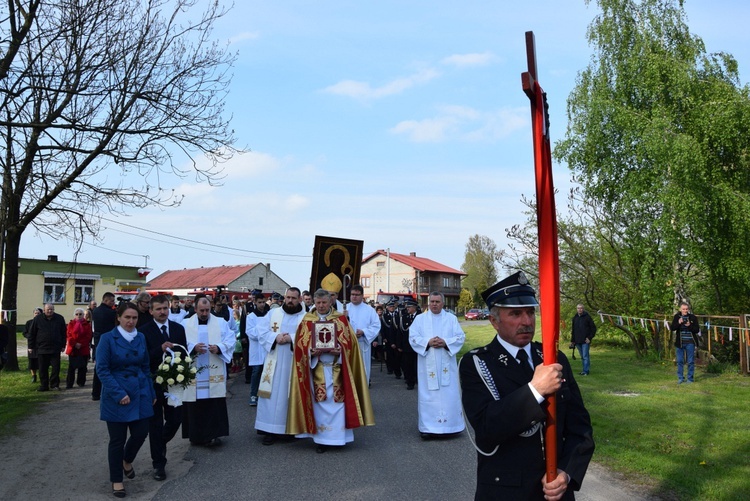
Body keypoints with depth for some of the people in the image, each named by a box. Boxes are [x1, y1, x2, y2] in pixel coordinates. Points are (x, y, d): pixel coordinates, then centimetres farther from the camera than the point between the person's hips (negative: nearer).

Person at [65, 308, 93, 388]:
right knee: (71, 367, 0)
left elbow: (88, 336, -2)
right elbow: (68, 335, 0)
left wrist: (81, 344, -13)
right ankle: (69, 384, 3)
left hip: (84, 349, 0)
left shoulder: (87, 324, 6)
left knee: (82, 367, 4)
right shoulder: (71, 324, 8)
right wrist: (75, 344, -13)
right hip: (72, 348, 0)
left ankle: (81, 382, 14)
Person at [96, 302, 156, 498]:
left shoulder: (141, 338, 5)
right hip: (116, 396, -4)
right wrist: (118, 393, -18)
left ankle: (127, 460, 37)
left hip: (140, 393, 4)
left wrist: (151, 392, 10)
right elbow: (102, 369, -12)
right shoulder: (107, 339, -9)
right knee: (117, 439, 3)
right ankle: (116, 480, 21)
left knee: (141, 433, 5)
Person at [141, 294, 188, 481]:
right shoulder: (144, 331, -7)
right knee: (156, 424, 6)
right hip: (153, 383, -3)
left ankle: (160, 444, 38)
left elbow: (184, 353, 6)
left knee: (175, 419, 7)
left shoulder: (179, 328, 5)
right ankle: (159, 464, 17)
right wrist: (160, 349, -28)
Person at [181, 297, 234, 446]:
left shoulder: (221, 323, 10)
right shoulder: (186, 324, 8)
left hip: (214, 373, 0)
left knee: (214, 404, -5)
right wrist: (193, 348, -19)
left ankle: (213, 434, 0)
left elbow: (230, 340, 2)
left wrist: (219, 348, -16)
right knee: (195, 404, 2)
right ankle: (196, 435, 14)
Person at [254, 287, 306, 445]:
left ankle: (290, 427, 13)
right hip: (274, 362, 1)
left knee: (290, 395, 3)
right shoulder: (273, 313, 9)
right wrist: (275, 337, -15)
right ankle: (271, 429, 7)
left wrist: (292, 338, -21)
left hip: (294, 363, -1)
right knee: (272, 394, 1)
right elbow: (261, 330, 2)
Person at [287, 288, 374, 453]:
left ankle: (338, 436, 13)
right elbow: (301, 344, 1)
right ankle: (322, 438, 9)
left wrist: (339, 350, -18)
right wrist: (311, 351, -18)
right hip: (316, 368, 0)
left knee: (337, 401, 1)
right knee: (320, 403, 2)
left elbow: (349, 341, 1)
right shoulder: (307, 320, 6)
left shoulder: (341, 319, 5)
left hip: (336, 368, 0)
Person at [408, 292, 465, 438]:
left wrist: (445, 342, -15)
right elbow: (413, 337, -1)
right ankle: (428, 427, 5)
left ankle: (450, 425, 12)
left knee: (449, 394, 2)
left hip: (446, 364, 1)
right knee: (428, 394, 0)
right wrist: (428, 342, -17)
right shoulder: (420, 318, 7)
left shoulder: (451, 318, 8)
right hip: (427, 365, -1)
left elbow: (460, 337, 0)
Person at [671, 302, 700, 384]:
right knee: (680, 361, 7)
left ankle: (690, 378, 13)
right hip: (680, 342, 2)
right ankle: (680, 378, 17)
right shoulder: (677, 317, 2)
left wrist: (690, 326, -20)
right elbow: (672, 328, -2)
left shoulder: (693, 317, -2)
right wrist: (678, 323, -19)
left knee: (691, 361, 3)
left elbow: (697, 330, -3)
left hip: (690, 342, -1)